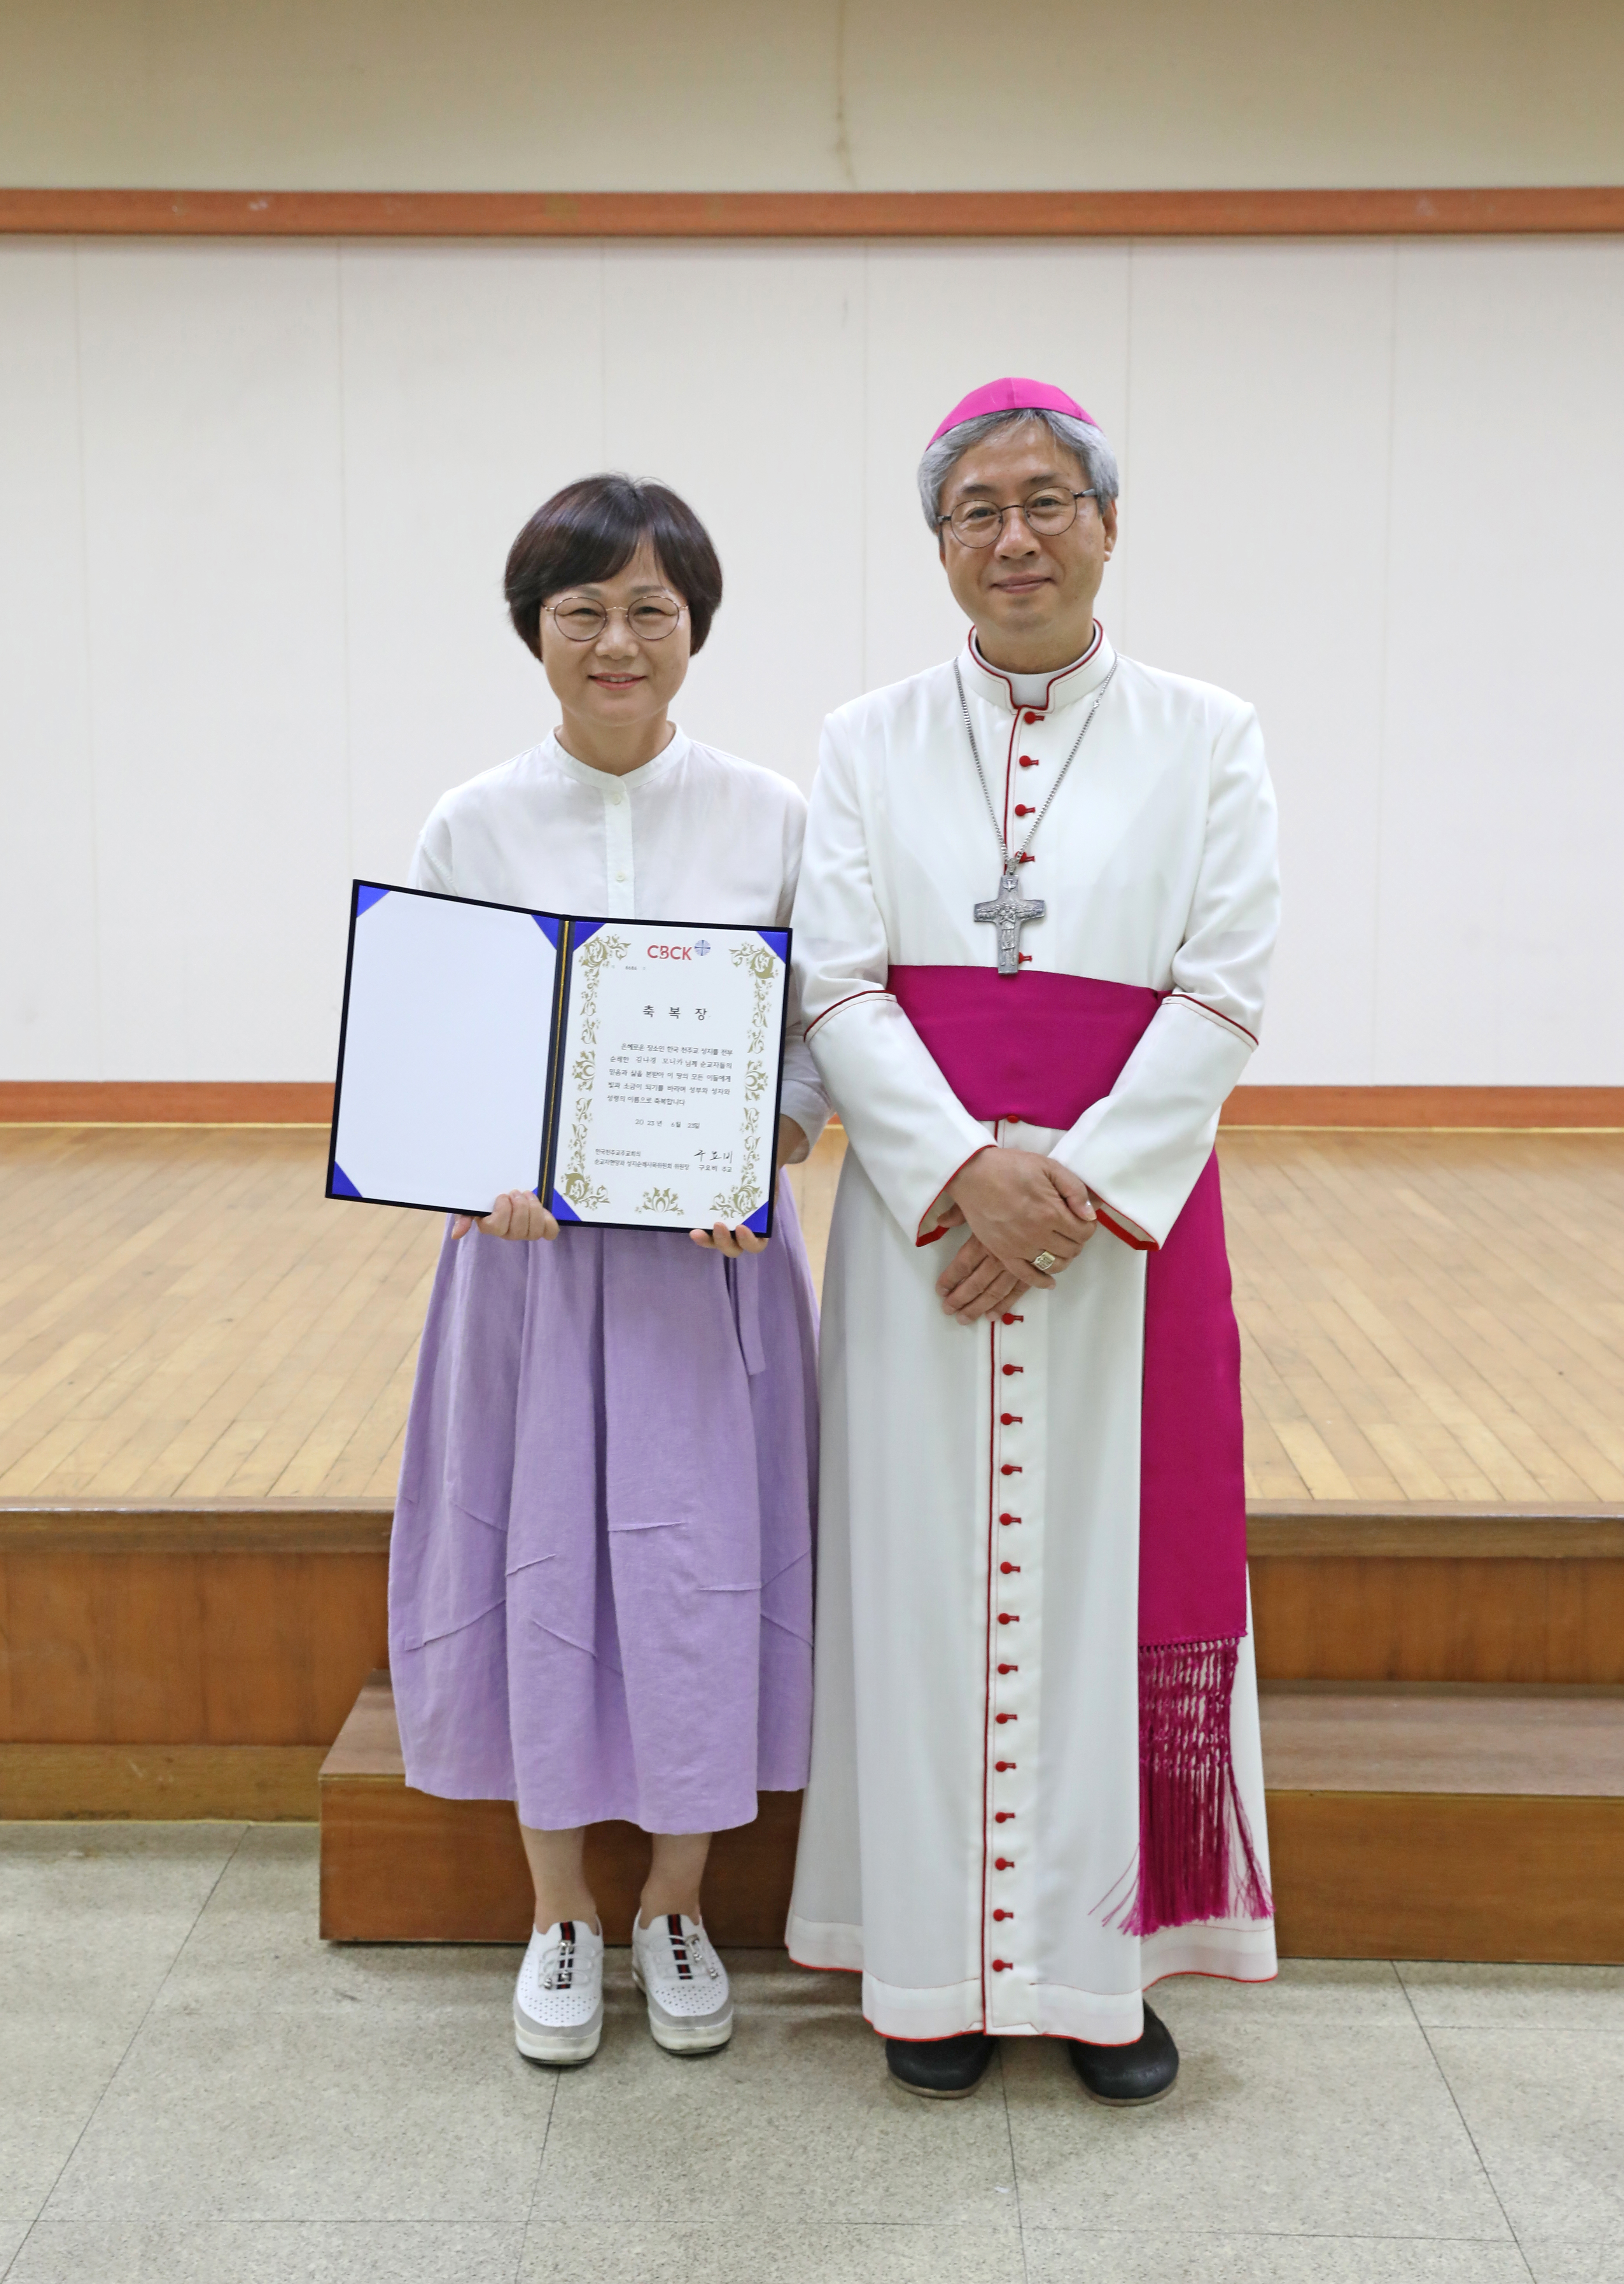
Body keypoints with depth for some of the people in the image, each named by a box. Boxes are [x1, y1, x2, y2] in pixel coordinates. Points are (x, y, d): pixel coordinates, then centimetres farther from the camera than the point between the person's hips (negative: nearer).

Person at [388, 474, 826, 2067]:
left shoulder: (770, 818, 0)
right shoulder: (470, 829, 0)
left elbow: (822, 1039, 2)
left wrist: (762, 1153, -17)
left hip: (714, 1258, 0)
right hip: (532, 1252, 0)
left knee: (701, 1571, 5)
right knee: (541, 1565, 7)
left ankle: (674, 1907, 27)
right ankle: (561, 1916, 27)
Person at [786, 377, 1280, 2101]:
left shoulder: (1204, 738, 5)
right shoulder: (867, 743, 8)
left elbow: (1220, 994, -4)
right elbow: (836, 984, -1)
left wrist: (1075, 1188, -14)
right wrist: (966, 1166, -16)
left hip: (1130, 1214, -1)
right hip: (922, 1217, 1)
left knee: (1112, 1570, 5)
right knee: (930, 1574, 5)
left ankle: (1102, 1958, 20)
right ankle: (940, 1965, 19)